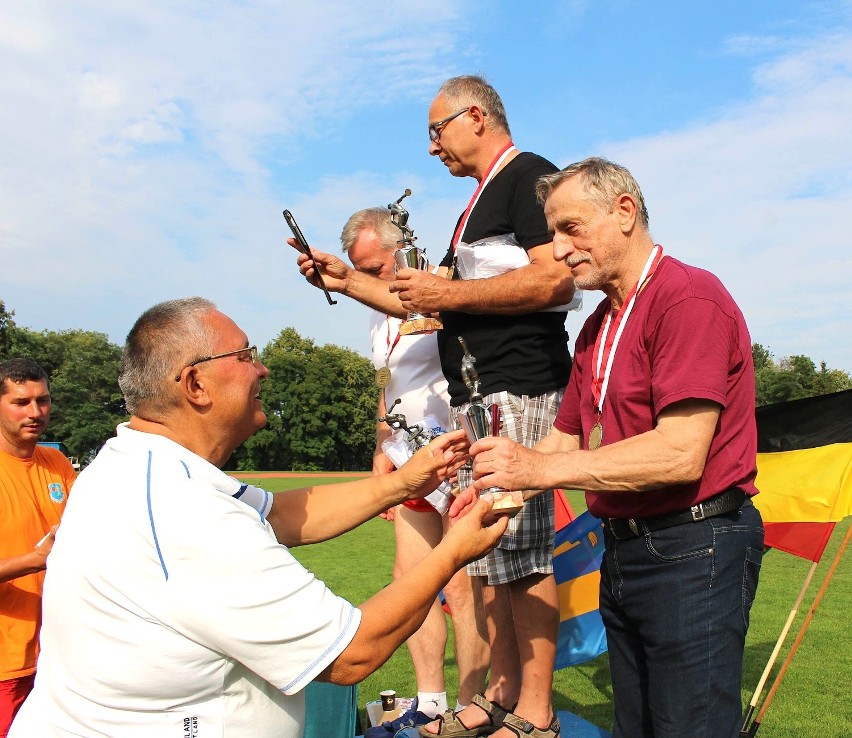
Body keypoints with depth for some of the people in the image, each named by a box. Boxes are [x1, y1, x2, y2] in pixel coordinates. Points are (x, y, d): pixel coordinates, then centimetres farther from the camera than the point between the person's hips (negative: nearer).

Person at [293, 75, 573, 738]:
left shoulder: (529, 175, -4)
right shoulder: (480, 202, 26)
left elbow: (556, 280, -20)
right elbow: (429, 305, 27)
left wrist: (447, 293, -14)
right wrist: (345, 280, 20)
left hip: (517, 393, -10)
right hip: (474, 397, 10)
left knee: (520, 554, -8)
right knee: (487, 557, 11)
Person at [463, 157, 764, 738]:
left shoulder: (690, 298, -15)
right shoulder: (598, 326, 14)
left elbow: (680, 454, -24)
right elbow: (566, 438, 16)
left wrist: (539, 468, -22)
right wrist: (499, 487, -1)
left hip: (693, 552, -9)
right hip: (622, 552, 9)